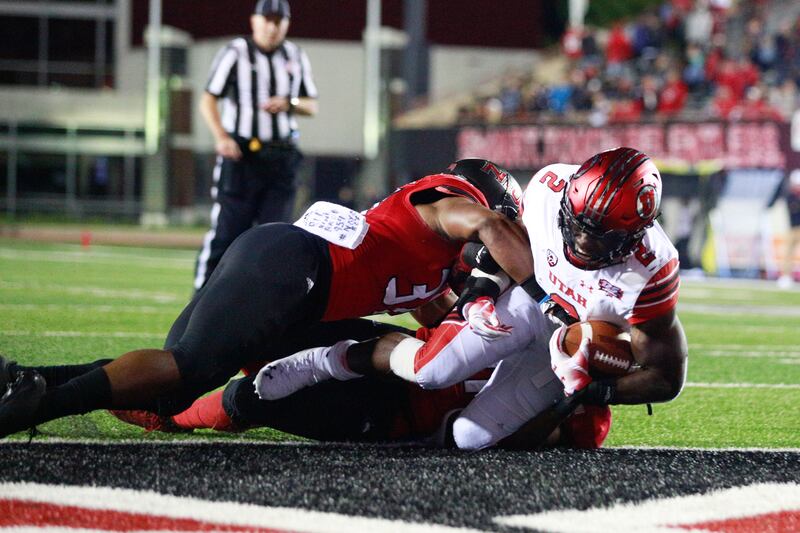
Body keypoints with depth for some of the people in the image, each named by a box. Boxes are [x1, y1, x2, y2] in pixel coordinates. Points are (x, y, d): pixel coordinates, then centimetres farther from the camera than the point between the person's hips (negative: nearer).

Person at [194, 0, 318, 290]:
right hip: (240, 154, -4)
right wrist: (221, 137, -20)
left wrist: (289, 104, -6)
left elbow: (312, 106, 16)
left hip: (281, 158, 4)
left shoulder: (296, 57, 12)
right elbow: (208, 100, -5)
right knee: (226, 230, -5)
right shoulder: (235, 53, -1)